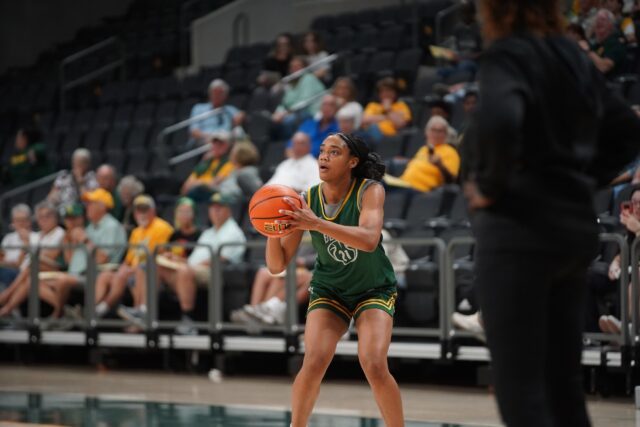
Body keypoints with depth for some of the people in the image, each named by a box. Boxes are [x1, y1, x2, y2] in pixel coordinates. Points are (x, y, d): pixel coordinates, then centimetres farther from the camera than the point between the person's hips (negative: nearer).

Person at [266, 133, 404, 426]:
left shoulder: (370, 191, -21)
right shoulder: (306, 201, -14)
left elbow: (369, 240, -41)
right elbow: (277, 265, -13)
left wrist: (317, 223, -51)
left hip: (374, 290, -2)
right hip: (328, 291, 2)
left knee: (374, 366, -21)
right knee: (314, 362, -19)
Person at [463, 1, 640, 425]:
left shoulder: (506, 54, -11)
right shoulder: (573, 55, 12)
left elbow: (499, 121, -30)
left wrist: (490, 186, -16)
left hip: (520, 230, -8)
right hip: (576, 226, 8)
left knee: (519, 385, -5)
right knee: (563, 380, 13)